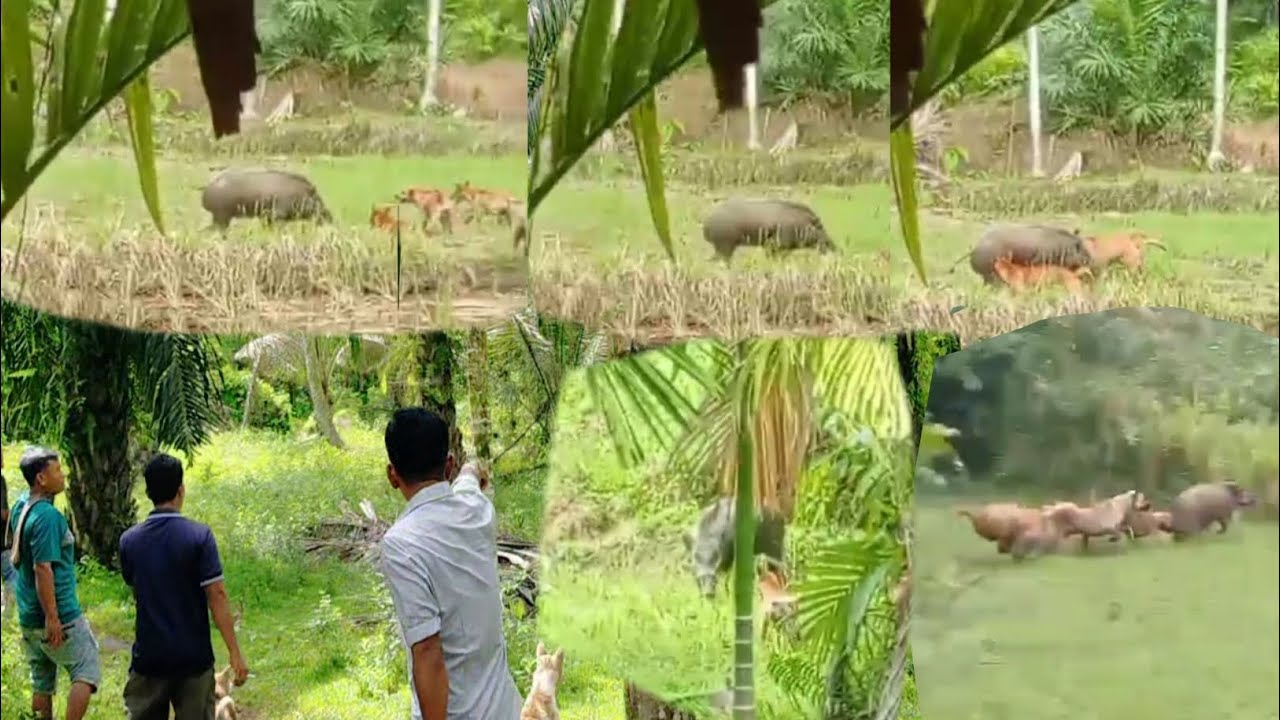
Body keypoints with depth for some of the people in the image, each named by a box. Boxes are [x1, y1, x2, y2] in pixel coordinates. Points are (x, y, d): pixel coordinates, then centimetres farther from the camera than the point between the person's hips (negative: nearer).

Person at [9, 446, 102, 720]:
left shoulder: (21, 505, 7)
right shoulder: (47, 516, -21)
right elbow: (42, 568, -25)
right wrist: (52, 618, -23)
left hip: (28, 616, 9)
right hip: (60, 614, -9)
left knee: (42, 682, 16)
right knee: (87, 673, 1)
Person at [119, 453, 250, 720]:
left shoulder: (129, 540, 0)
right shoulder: (199, 536, -12)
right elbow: (216, 596, -15)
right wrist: (235, 652, -11)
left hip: (148, 657, 3)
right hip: (193, 656, -3)